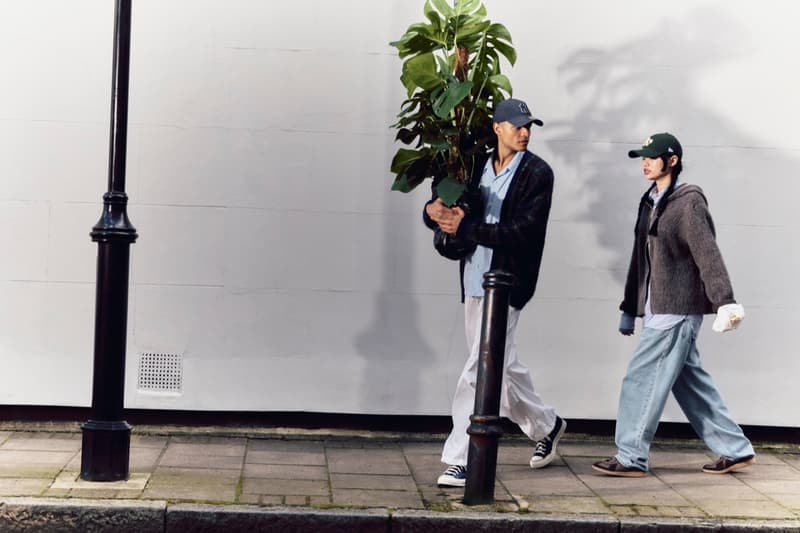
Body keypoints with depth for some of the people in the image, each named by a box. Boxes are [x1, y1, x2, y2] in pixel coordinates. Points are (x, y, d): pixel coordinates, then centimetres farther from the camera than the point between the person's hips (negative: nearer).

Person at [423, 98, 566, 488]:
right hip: (475, 280, 7)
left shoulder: (537, 174, -7)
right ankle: (546, 425, 39)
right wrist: (436, 211, -13)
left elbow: (521, 232, -17)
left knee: (480, 372, -11)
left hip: (508, 283, -7)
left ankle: (463, 461, -6)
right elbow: (434, 210, 11)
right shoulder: (477, 167, 10)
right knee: (502, 366, 19)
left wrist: (463, 227, -19)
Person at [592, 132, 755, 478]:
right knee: (690, 382, 11)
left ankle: (631, 458, 0)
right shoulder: (650, 202, 16)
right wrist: (629, 309, 23)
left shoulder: (688, 202, -10)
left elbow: (708, 254, -19)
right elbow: (640, 260, 21)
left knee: (642, 380, -7)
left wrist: (725, 303, -27)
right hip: (660, 309, 9)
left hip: (676, 310, -9)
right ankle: (736, 450, 19)